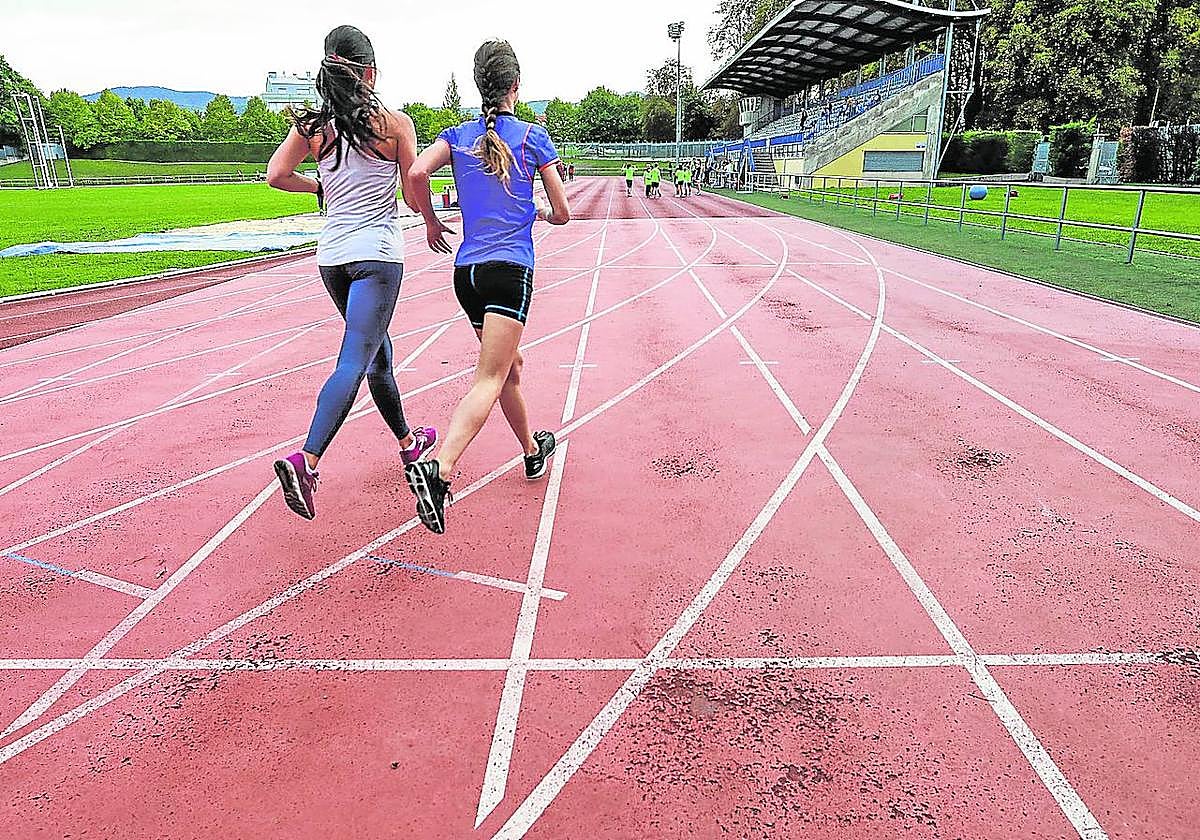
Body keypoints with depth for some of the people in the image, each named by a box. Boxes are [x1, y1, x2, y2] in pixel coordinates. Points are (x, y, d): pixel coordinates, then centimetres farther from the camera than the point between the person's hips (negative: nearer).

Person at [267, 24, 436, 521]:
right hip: (377, 255, -6)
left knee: (378, 350, 20)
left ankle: (408, 442, 35)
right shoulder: (394, 123, -5)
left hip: (332, 255, 6)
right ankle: (306, 461, -24)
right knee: (354, 362, -10)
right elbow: (415, 191, -2)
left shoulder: (312, 126, 6)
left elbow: (276, 175, 1)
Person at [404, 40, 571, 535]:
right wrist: (542, 214, 30)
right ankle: (438, 469, -32)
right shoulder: (532, 136, 3)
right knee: (489, 380, -14)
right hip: (509, 270, -5)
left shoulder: (457, 136, 11)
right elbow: (563, 213, 6)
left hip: (466, 271, 5)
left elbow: (417, 172, -8)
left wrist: (431, 223, 9)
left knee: (509, 366, 21)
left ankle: (533, 453, 37)